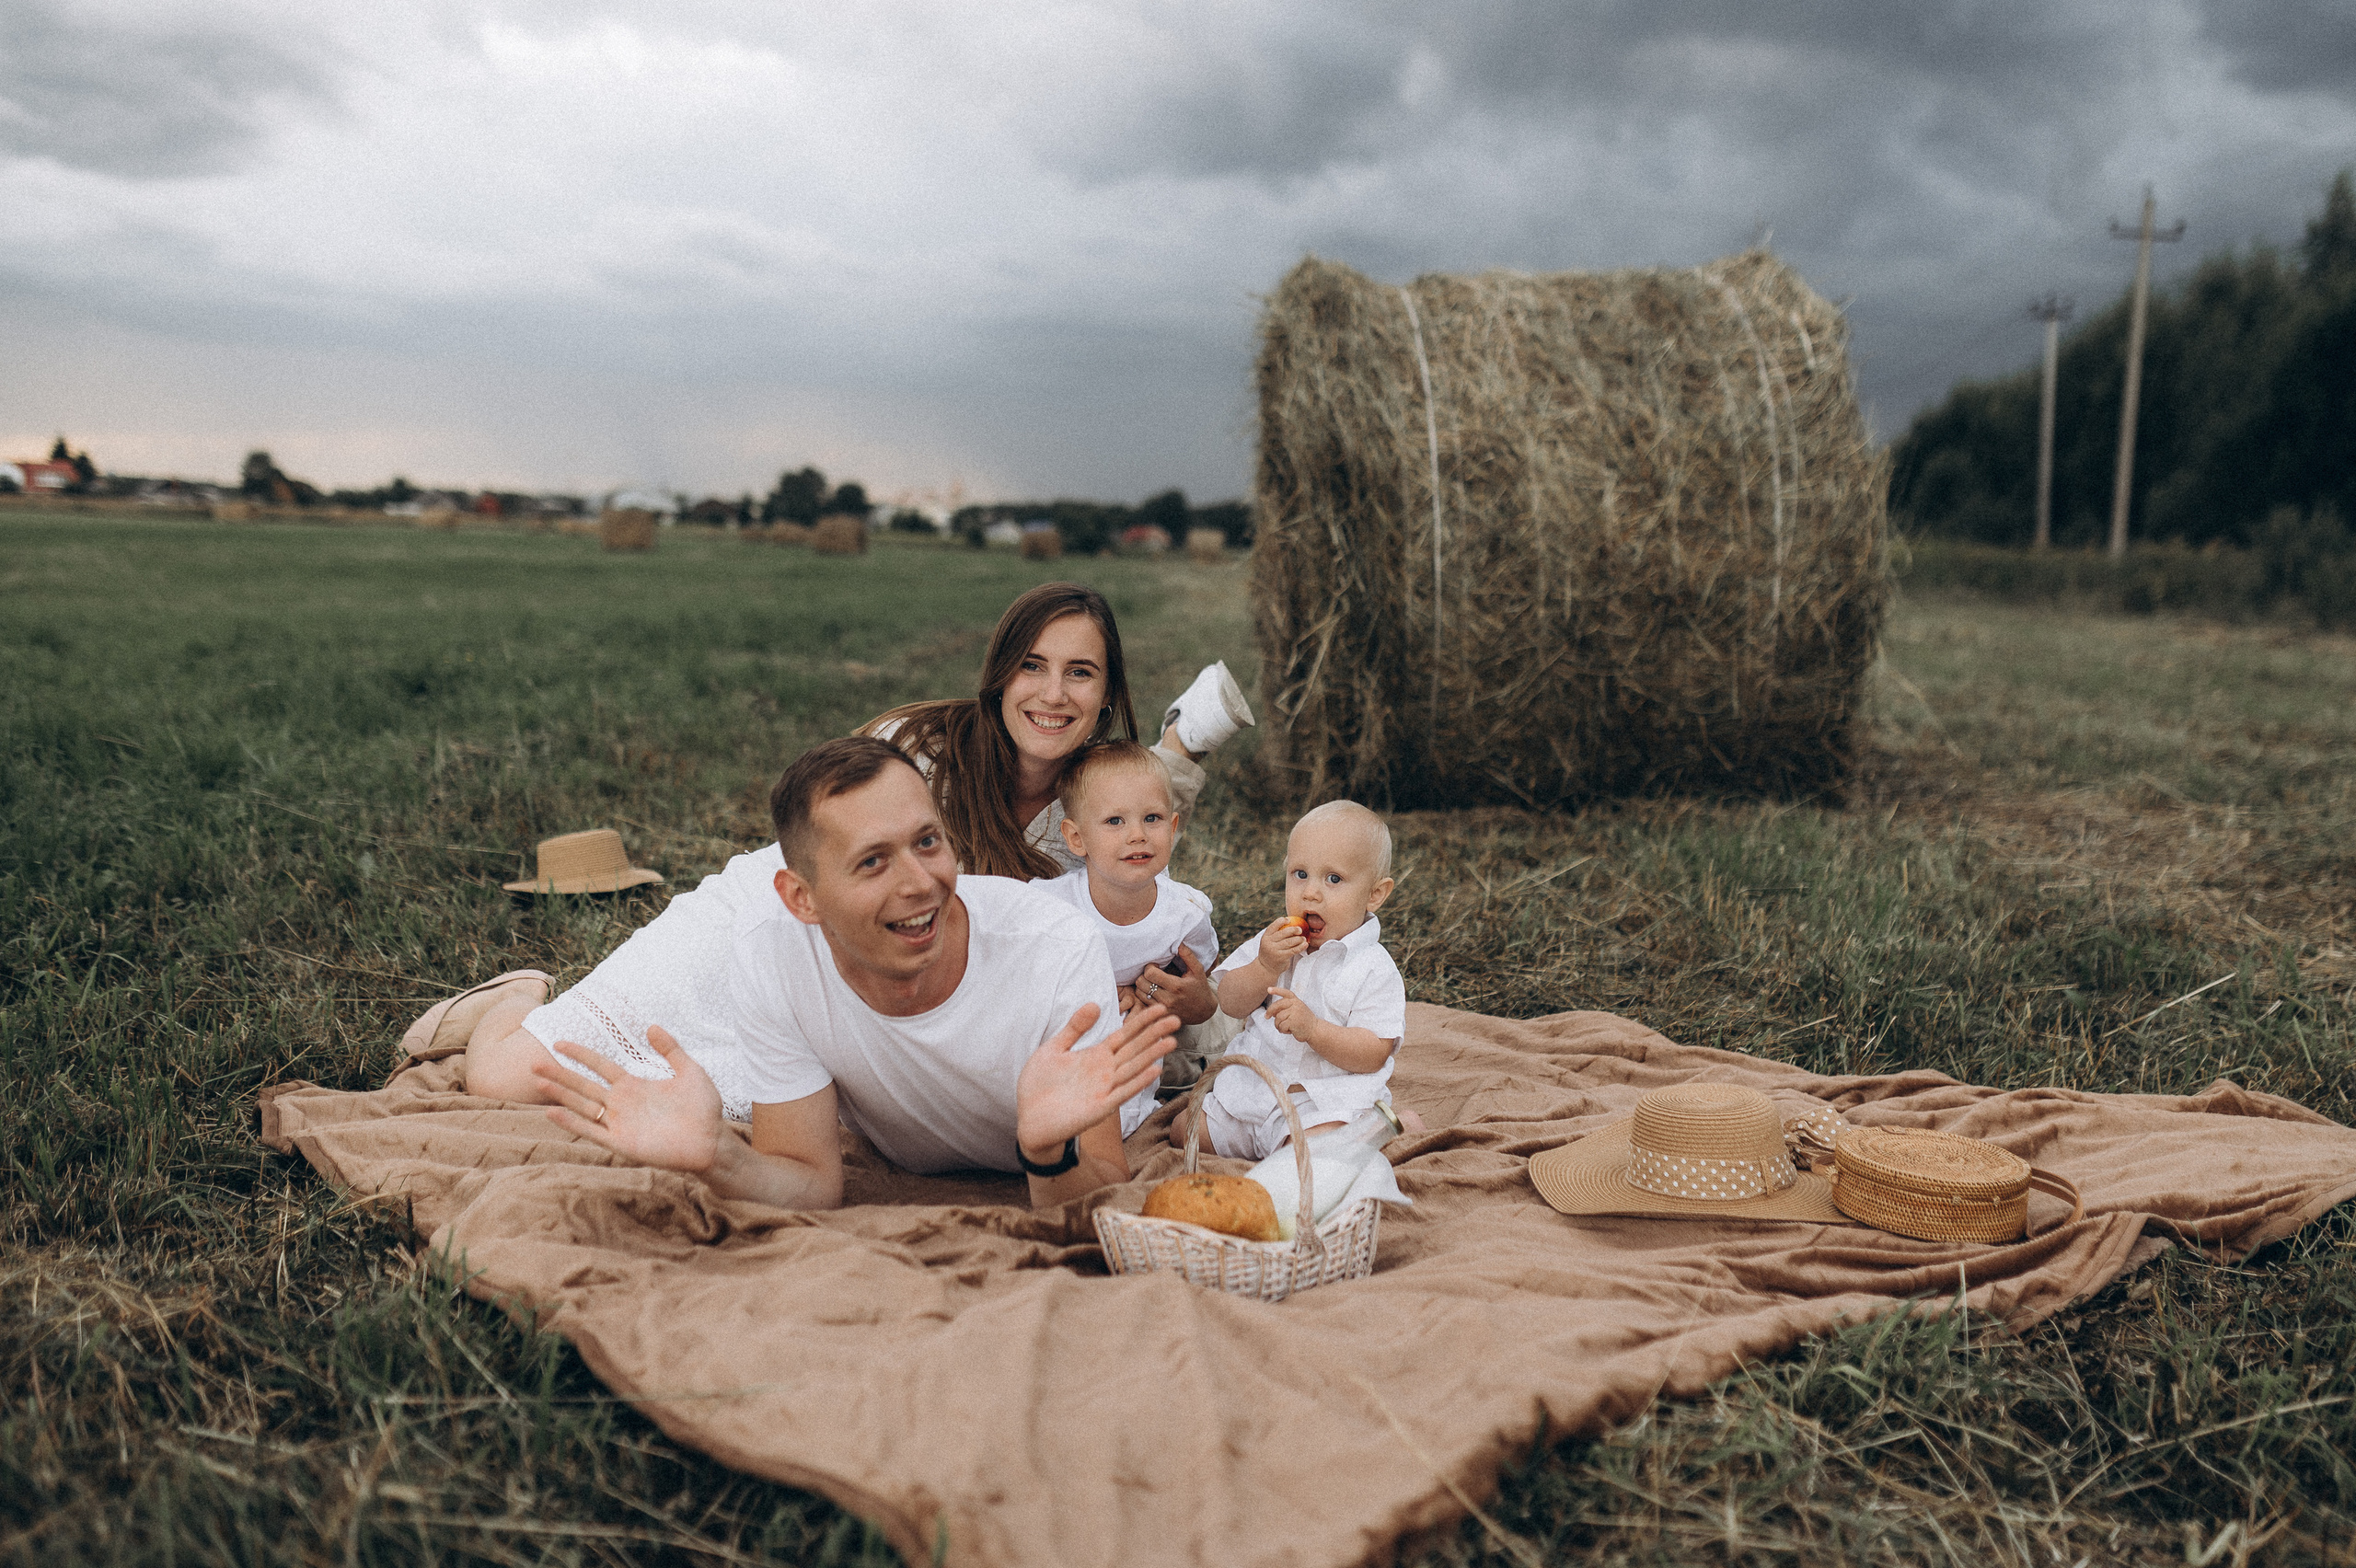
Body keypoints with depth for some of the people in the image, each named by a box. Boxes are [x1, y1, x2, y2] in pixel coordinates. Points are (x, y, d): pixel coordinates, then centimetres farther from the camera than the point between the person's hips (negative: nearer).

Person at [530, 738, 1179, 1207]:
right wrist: (717, 1156, -50)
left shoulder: (1059, 950, -42)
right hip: (905, 1170, 2)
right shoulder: (769, 951, -35)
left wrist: (1050, 1151, -60)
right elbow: (813, 1186, -27)